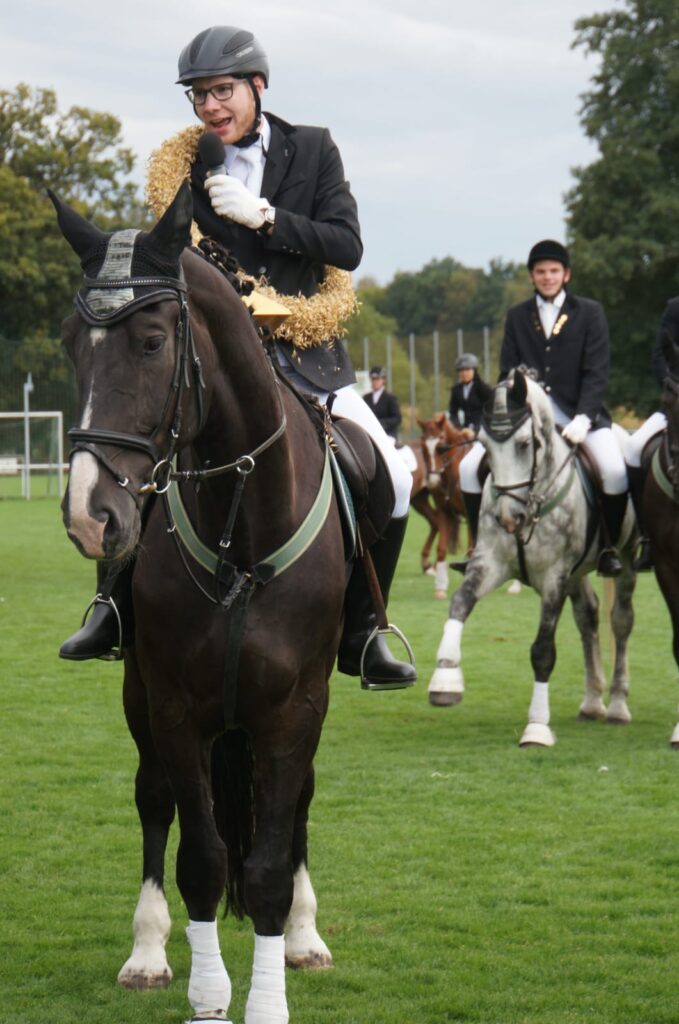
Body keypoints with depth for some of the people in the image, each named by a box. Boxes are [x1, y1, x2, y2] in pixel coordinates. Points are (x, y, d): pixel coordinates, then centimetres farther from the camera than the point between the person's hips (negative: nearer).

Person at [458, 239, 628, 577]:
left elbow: (596, 373, -4)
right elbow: (507, 374, 9)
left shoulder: (589, 313, 4)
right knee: (469, 467, -13)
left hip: (577, 412, -3)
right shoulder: (517, 317, 12)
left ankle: (609, 548, -7)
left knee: (614, 471, -29)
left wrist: (582, 419, -18)